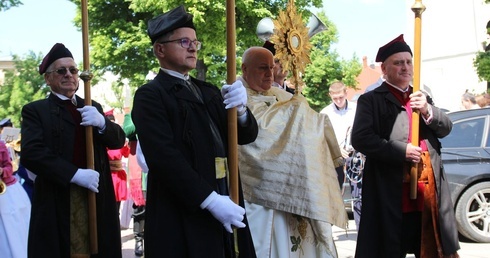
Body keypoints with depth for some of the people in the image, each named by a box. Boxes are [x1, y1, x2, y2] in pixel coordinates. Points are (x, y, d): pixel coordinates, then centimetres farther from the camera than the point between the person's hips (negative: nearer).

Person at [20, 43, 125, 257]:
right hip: (57, 204, -4)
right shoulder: (35, 110, 2)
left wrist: (102, 123, -14)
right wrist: (74, 174, -19)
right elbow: (31, 153, -11)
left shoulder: (93, 108, 16)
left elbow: (118, 141, 7)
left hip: (98, 199, 4)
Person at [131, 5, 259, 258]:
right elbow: (164, 158, -17)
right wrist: (210, 200, -21)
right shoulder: (150, 95, -6)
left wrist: (240, 109, -10)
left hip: (226, 202, 6)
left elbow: (246, 136, 11)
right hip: (182, 216, -6)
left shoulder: (208, 92, 16)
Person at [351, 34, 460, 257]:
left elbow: (446, 128, 11)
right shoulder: (371, 100, 0)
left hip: (430, 191, 6)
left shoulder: (422, 98, 20)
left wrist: (427, 111, -8)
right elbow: (360, 138, -12)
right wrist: (402, 151, -17)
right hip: (392, 193, -5)